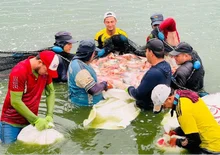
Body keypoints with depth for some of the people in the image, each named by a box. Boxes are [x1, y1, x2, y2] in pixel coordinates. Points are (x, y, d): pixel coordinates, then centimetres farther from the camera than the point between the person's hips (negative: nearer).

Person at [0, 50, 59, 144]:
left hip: (31, 121, 5)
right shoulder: (19, 72, -23)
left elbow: (50, 92, 5)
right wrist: (36, 120, -19)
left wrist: (49, 115, -8)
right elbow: (15, 102, -22)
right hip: (12, 123, -5)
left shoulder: (45, 70, -5)